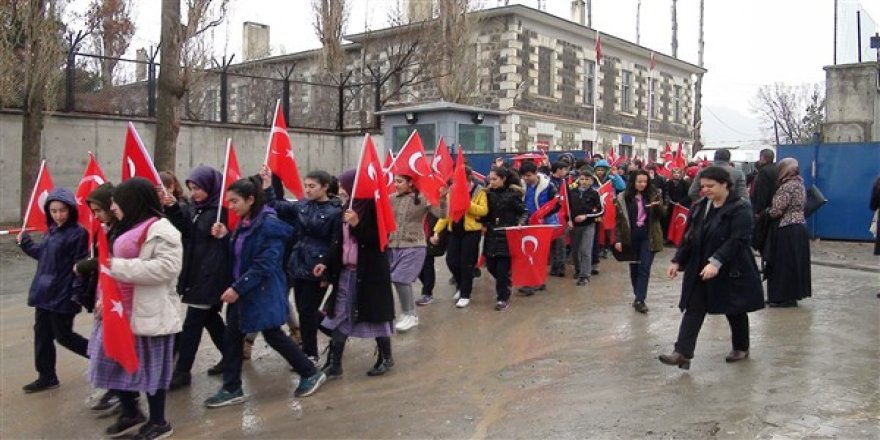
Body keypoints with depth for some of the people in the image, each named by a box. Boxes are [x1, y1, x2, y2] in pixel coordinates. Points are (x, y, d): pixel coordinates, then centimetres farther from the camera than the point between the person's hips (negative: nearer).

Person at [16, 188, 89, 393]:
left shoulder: (78, 233, -15)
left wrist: (77, 293, -22)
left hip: (63, 295, -8)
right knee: (42, 334, 13)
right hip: (44, 291, 8)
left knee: (63, 336, 1)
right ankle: (46, 377, 25)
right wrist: (25, 242, 18)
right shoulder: (51, 231, 10)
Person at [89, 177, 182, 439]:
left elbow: (166, 267, -27)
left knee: (151, 367, 3)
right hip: (120, 310, 10)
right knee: (116, 362, 14)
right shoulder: (127, 229, 17)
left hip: (148, 312, -9)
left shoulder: (160, 230, -15)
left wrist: (117, 266, -24)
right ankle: (131, 414, 32)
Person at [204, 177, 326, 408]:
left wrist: (237, 288, -22)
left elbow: (264, 265, -23)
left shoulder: (269, 225, -19)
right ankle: (231, 389, 18)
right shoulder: (244, 223, 8)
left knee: (273, 335, 2)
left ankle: (311, 374, 19)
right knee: (231, 337, 7)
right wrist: (225, 237, 2)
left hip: (264, 292, -9)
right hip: (241, 290, 9)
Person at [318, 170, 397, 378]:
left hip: (371, 273, -7)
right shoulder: (346, 209, 8)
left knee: (375, 314, 5)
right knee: (339, 318, 7)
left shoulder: (373, 208, -13)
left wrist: (357, 224, -26)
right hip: (346, 272, 7)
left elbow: (378, 240, -18)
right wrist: (327, 263, 5)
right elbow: (339, 241, 13)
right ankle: (334, 364, 14)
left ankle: (386, 358, 24)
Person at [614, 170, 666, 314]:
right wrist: (618, 239, -7)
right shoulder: (623, 197, -3)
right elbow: (619, 220, -2)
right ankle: (639, 297, 23)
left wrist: (658, 206, -24)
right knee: (634, 268, 10)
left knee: (644, 268, -6)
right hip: (631, 237, 1)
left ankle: (640, 300, -7)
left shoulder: (653, 195, 1)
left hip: (648, 237, -1)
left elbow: (662, 214, -2)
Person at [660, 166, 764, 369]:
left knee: (735, 311, 11)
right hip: (699, 269, 5)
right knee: (693, 309, -3)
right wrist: (677, 261, 4)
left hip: (731, 270, -5)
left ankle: (741, 348, 33)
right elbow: (689, 237, 10)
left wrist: (716, 262, -32)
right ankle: (683, 353, -6)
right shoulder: (700, 207, 6)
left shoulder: (740, 208, -13)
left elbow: (736, 240, -23)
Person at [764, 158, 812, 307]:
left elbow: (776, 211, -18)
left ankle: (785, 296, 2)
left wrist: (766, 211, 1)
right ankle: (793, 293, 18)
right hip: (799, 226, 9)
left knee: (784, 263, -3)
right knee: (794, 262, 12)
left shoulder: (787, 186, -17)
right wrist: (772, 210, 16)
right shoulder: (799, 184, 12)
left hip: (787, 230, -9)